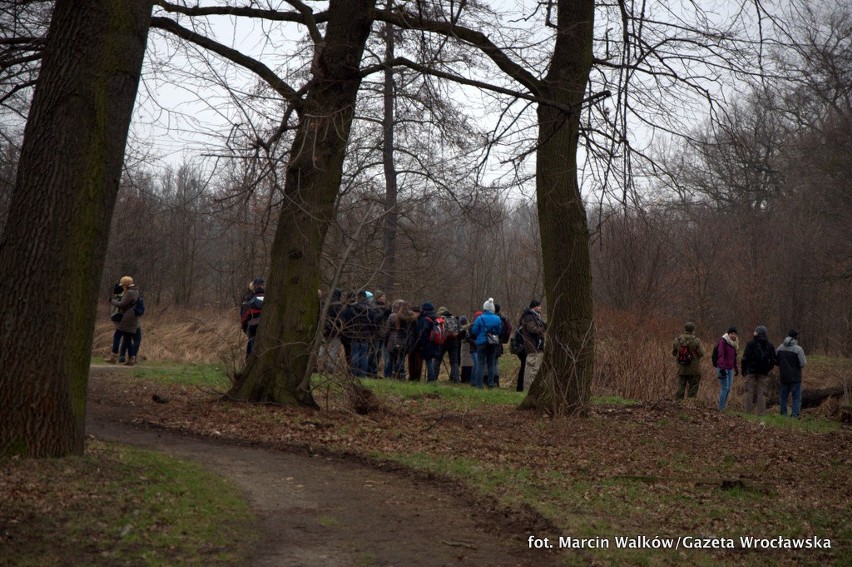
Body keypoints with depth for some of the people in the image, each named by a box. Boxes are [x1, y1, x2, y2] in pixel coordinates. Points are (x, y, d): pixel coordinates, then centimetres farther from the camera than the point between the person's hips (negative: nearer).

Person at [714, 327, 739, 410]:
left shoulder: (734, 343, 16)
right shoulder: (723, 341, -9)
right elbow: (721, 355, -16)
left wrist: (736, 369, 26)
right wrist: (722, 368, -23)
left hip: (730, 369, 8)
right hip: (723, 368, -8)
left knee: (729, 388, 7)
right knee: (725, 387, -10)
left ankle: (724, 406, 16)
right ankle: (721, 408, -6)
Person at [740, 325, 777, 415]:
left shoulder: (750, 343, -4)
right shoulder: (770, 345, 8)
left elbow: (745, 358, -7)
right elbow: (773, 360, 9)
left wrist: (743, 369, 2)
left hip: (751, 371, -3)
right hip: (763, 373, 3)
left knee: (750, 391, 1)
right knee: (762, 392, 5)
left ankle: (748, 411, -1)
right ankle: (761, 412, 1)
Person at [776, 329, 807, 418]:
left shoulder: (780, 348, 2)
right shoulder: (798, 349, -14)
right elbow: (802, 364, -15)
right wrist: (805, 361, 7)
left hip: (783, 377, 5)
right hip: (795, 378, -5)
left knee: (784, 396, 15)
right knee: (797, 397, 2)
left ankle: (783, 414, 18)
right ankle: (795, 414, -4)